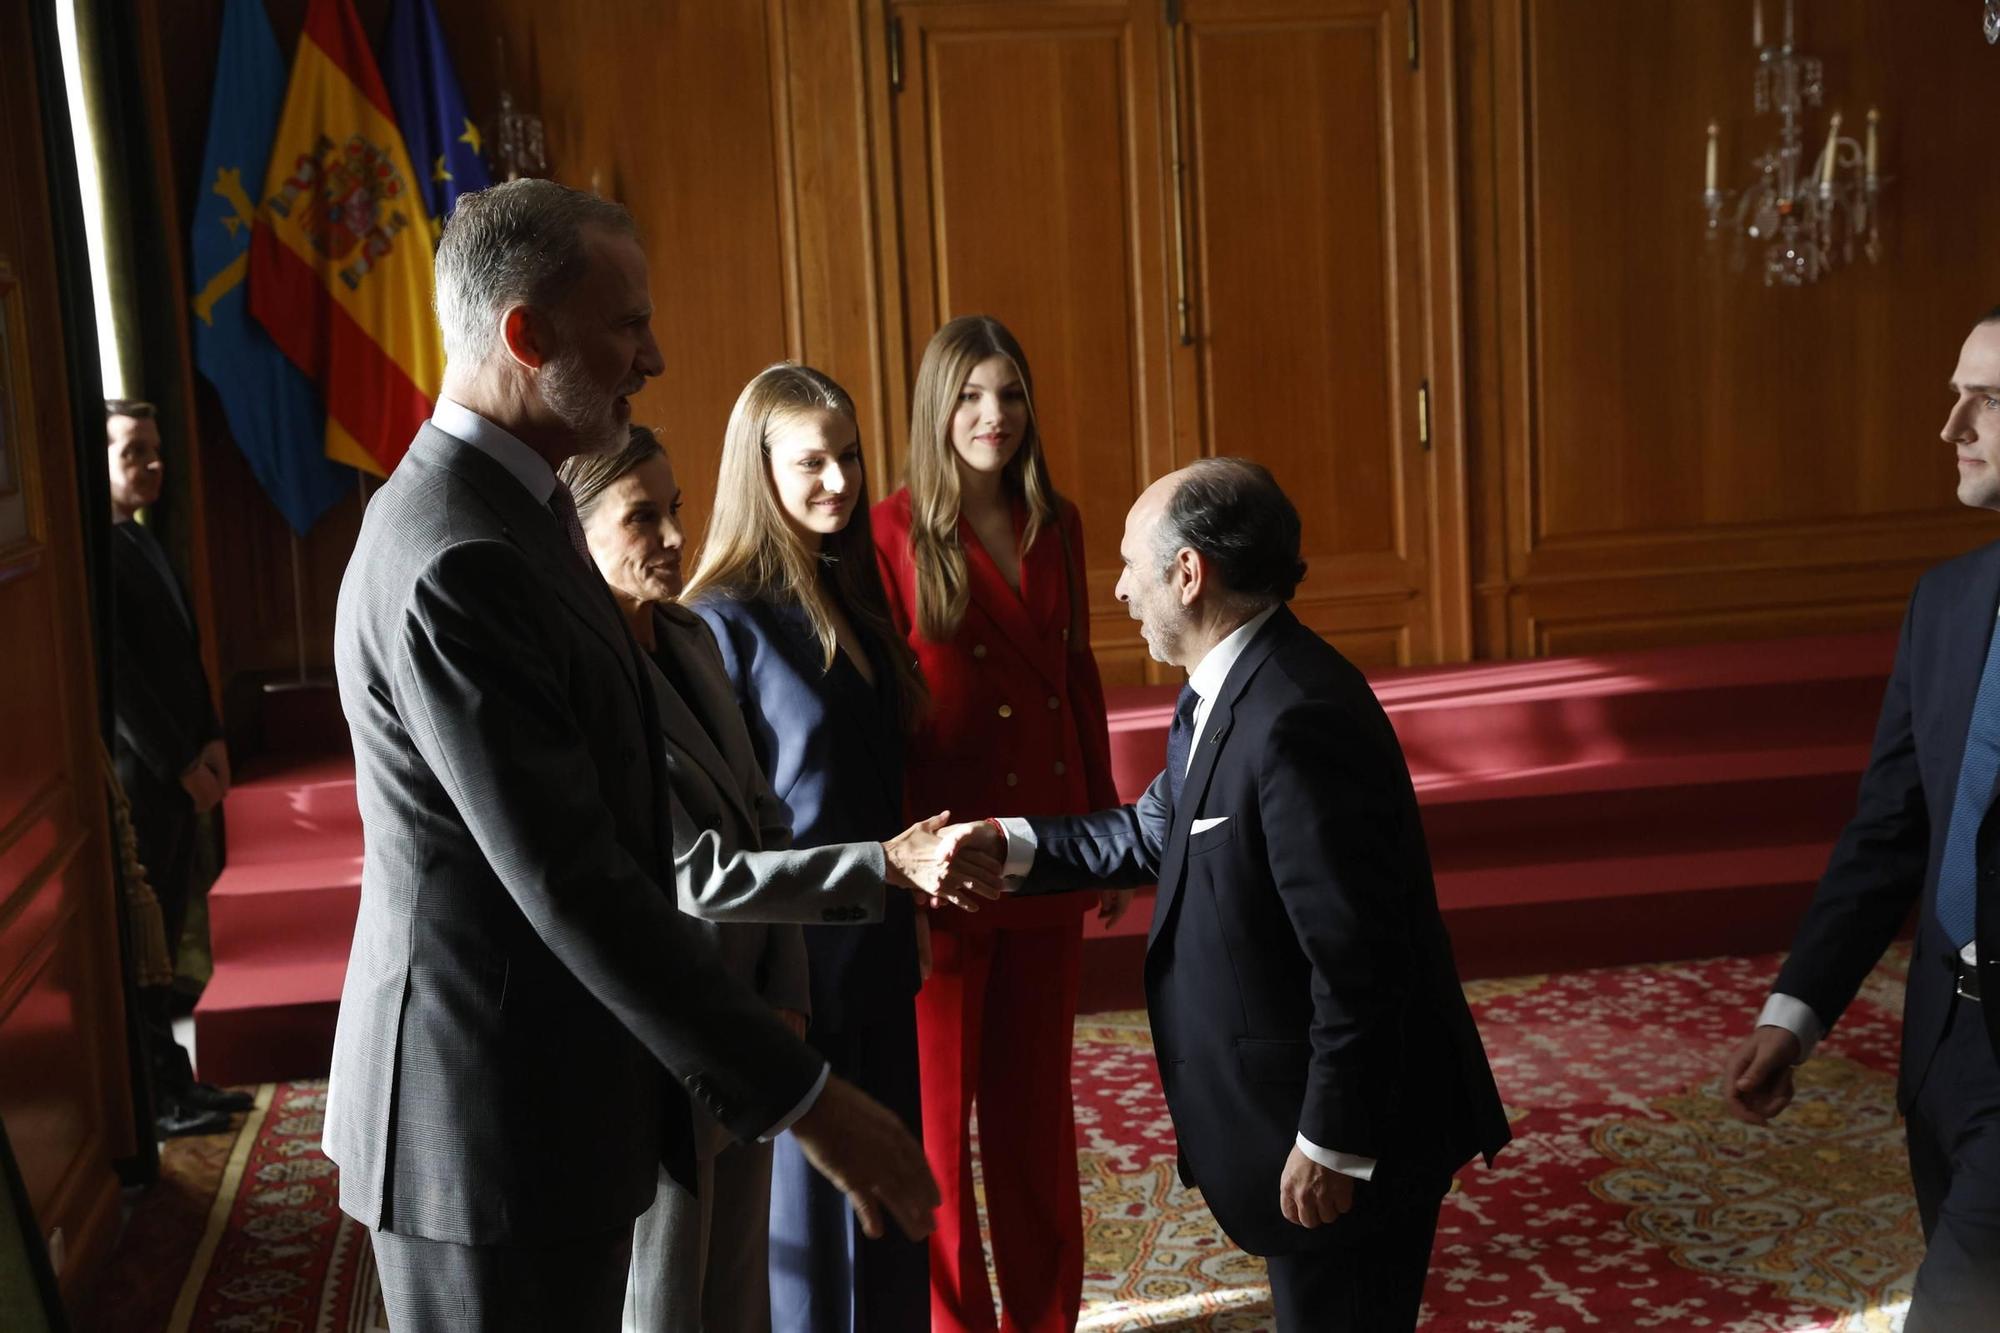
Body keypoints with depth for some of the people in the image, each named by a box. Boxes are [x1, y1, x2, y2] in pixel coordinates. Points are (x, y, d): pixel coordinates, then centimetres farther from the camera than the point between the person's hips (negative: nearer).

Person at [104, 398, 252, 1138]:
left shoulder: (141, 540, 13)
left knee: (163, 931, 14)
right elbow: (115, 676, -18)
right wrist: (180, 766, -14)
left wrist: (210, 741, 7)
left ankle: (169, 1081, 23)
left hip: (176, 769, 9)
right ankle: (160, 1098, 11)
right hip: (137, 774, -9)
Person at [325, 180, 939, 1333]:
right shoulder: (458, 564, -25)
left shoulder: (510, 508, 8)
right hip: (492, 1121, -10)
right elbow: (572, 885, -27)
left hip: (550, 1096, 10)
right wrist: (806, 1100, -25)